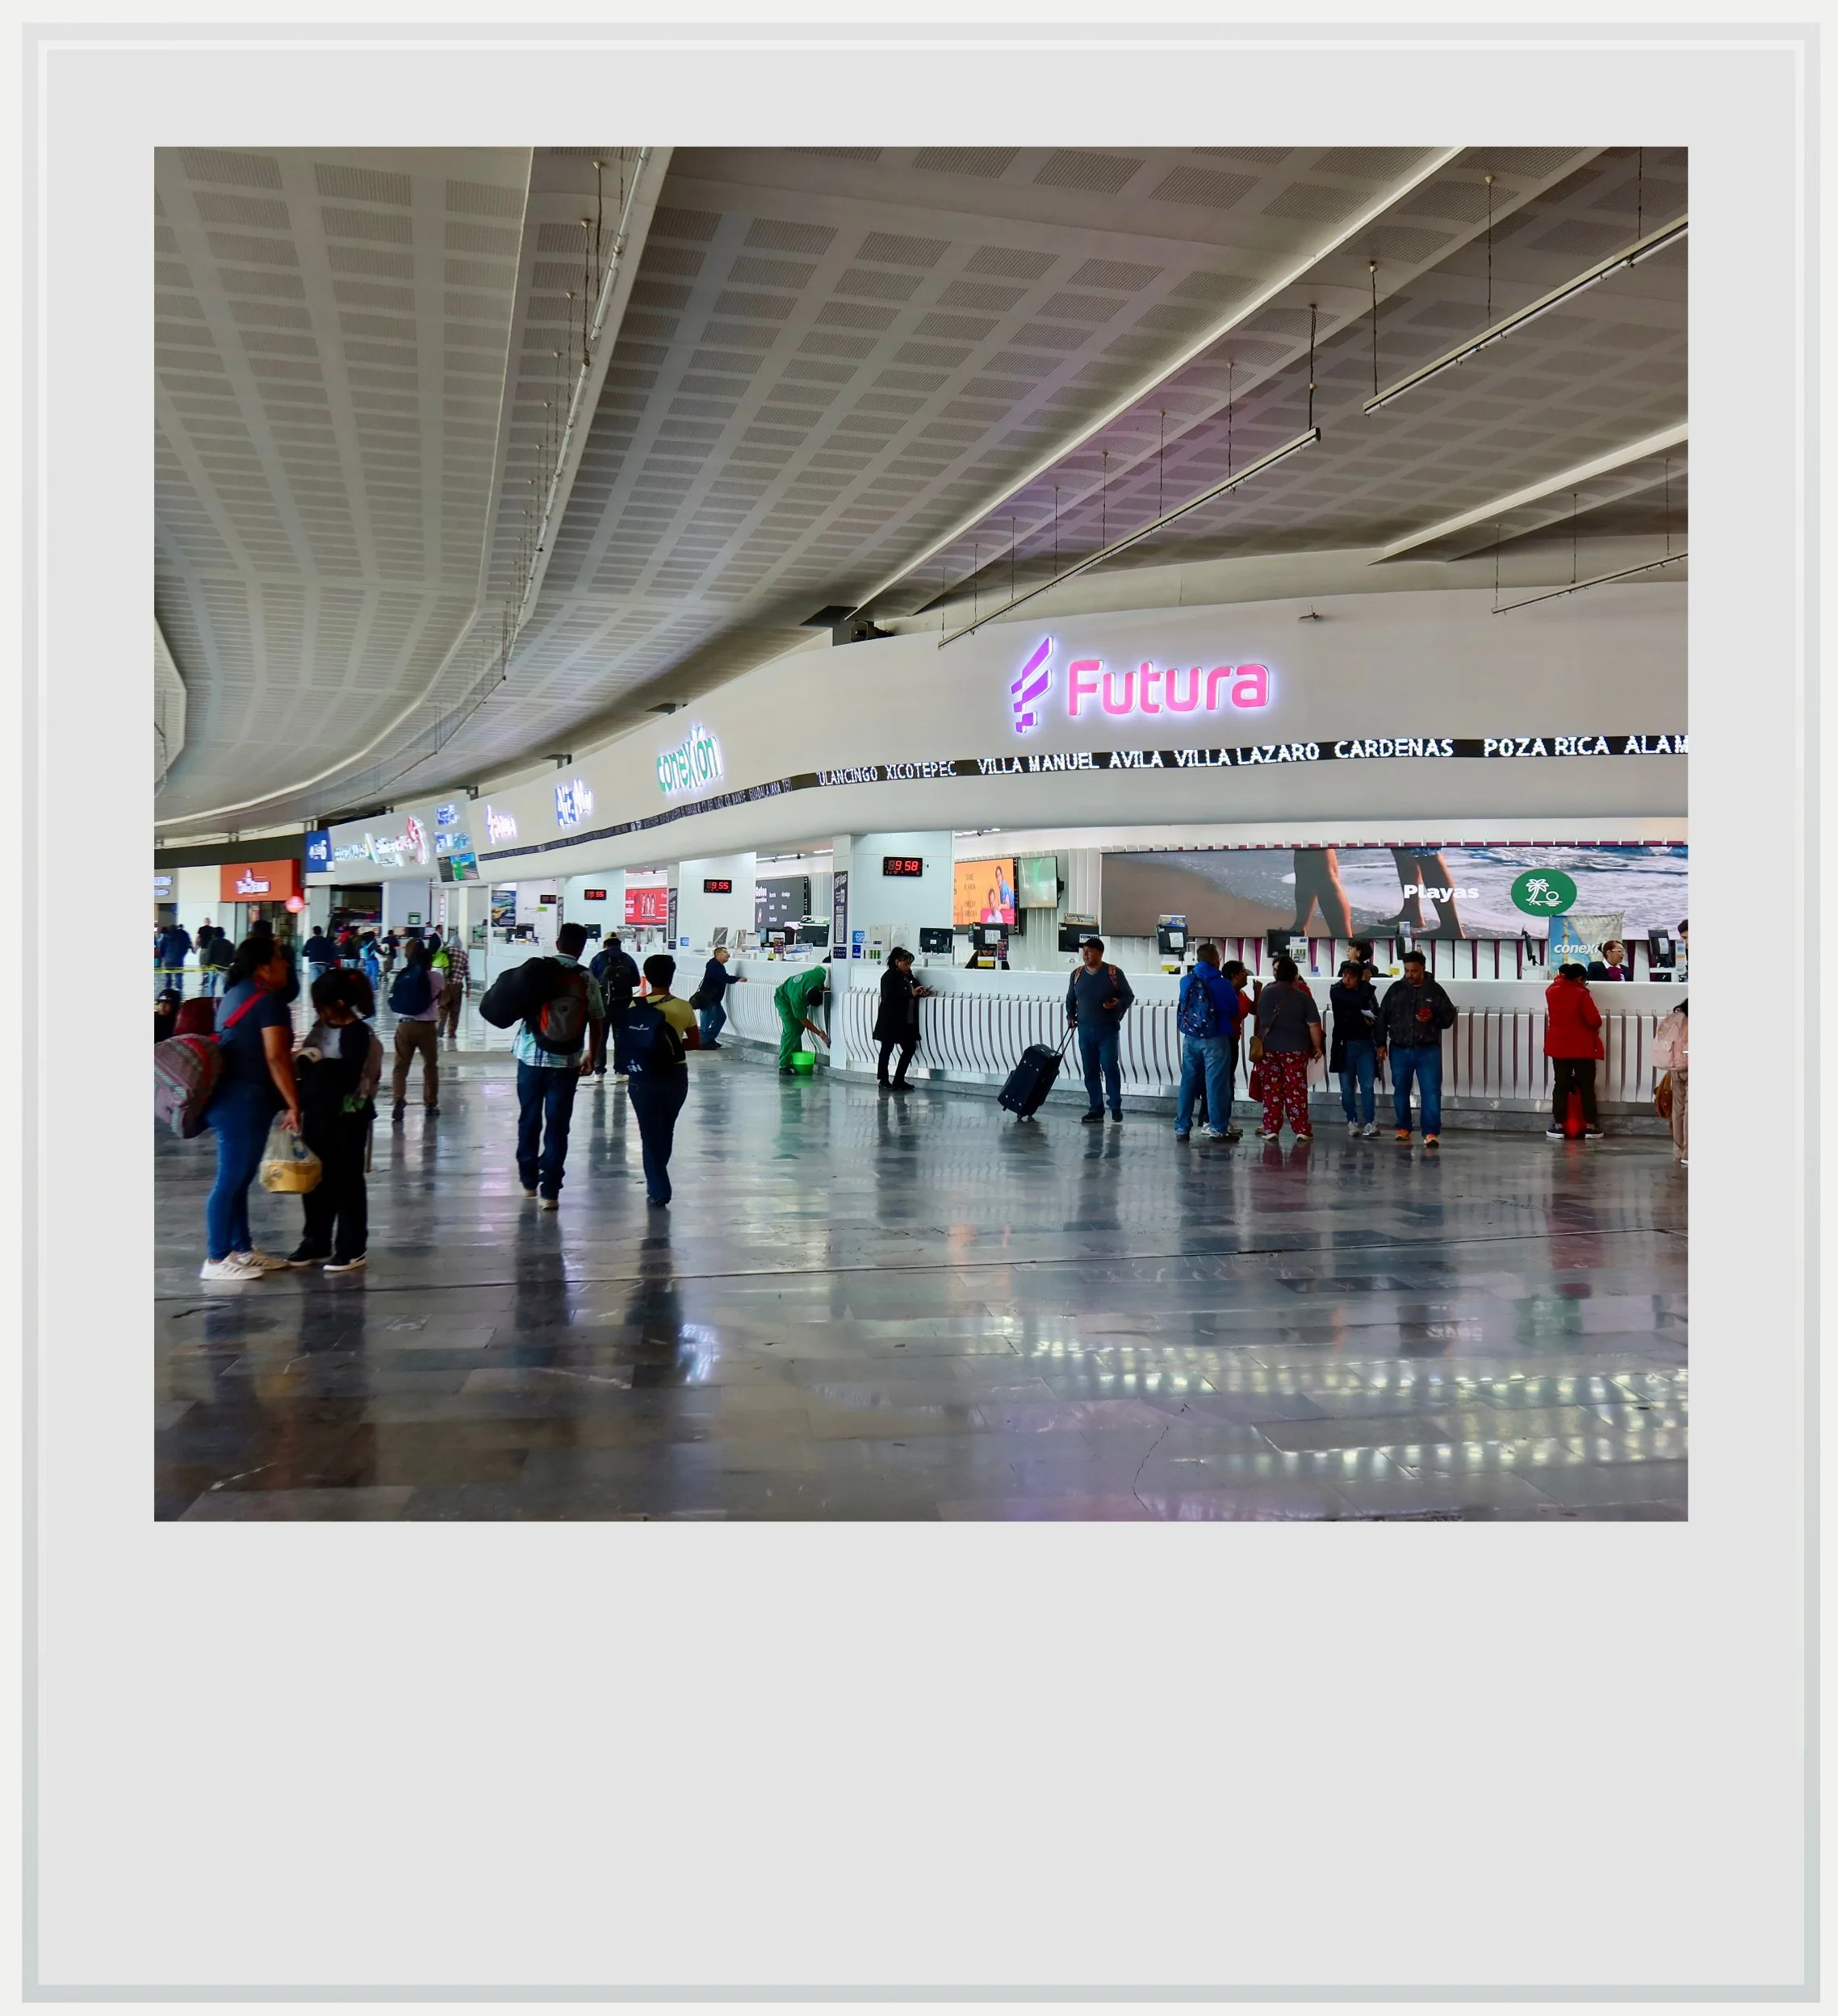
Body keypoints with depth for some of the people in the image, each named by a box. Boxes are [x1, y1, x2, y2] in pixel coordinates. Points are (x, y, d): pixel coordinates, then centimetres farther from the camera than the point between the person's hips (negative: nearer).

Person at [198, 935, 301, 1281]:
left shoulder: (237, 993, 15)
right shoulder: (269, 1000, -14)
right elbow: (276, 1058, -19)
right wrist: (294, 1105, -16)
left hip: (233, 1098, 10)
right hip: (244, 1101, -10)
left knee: (238, 1178, 15)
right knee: (231, 1179, -5)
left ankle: (242, 1249, 23)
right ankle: (216, 1261, 0)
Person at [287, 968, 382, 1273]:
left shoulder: (357, 1032, -14)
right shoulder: (322, 1027, 10)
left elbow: (349, 1075, -21)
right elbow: (305, 1066, 14)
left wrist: (317, 1063, -18)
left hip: (347, 1118, -8)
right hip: (318, 1114, 8)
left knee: (346, 1181, 0)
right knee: (316, 1179, 13)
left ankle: (351, 1248, 9)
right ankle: (316, 1242, 25)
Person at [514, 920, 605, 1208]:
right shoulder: (588, 980, -3)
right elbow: (597, 1025, 1)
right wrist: (591, 1056, 15)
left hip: (531, 1055, 1)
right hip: (566, 1061, -1)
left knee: (529, 1119, 16)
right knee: (557, 1125, 2)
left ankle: (529, 1181, 27)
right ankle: (549, 1191, 0)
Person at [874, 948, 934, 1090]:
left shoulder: (908, 975, 11)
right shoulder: (889, 977, -13)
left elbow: (912, 990, 21)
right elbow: (890, 997, -24)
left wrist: (922, 993, -1)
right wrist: (911, 994, -26)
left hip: (906, 1021, 8)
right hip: (891, 1021, -8)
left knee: (910, 1048, 6)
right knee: (887, 1049, 4)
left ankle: (899, 1081, 14)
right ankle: (883, 1081, 14)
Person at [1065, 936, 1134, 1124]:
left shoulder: (1113, 973, -5)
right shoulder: (1077, 974, 6)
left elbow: (1129, 995, -1)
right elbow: (1070, 999, 19)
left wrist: (1118, 1004, -21)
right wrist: (1070, 1016, 6)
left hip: (1108, 1030, -4)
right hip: (1085, 1030, 4)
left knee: (1110, 1067, -8)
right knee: (1090, 1070, 5)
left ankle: (1116, 1106, 8)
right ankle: (1096, 1109, 12)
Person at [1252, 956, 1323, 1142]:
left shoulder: (1266, 993, 3)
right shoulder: (1303, 997, -8)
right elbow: (1314, 1025, -9)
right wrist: (1317, 1046, 2)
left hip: (1269, 1047, 3)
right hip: (1295, 1048, -3)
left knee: (1272, 1089, 7)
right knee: (1296, 1089, 1)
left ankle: (1271, 1129, 6)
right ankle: (1302, 1130, 2)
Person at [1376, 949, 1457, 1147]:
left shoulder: (1435, 990, 0)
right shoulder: (1396, 989, 3)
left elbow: (1449, 1017, 3)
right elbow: (1383, 1018, 7)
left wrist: (1433, 1019, -17)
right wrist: (1382, 1044, 4)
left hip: (1428, 1050, -2)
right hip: (1400, 1050, 2)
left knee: (1431, 1092, -7)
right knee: (1400, 1091, 11)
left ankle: (1431, 1133, -6)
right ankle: (1403, 1129, 25)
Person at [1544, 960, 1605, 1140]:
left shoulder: (1551, 991, 1)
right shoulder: (1581, 994, -14)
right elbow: (1595, 1020, -15)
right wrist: (1594, 1028, 3)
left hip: (1559, 1046, 4)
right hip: (1583, 1047, -4)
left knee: (1560, 1086, 6)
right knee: (1587, 1087, 5)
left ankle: (1558, 1126, 3)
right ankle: (1590, 1127, 6)